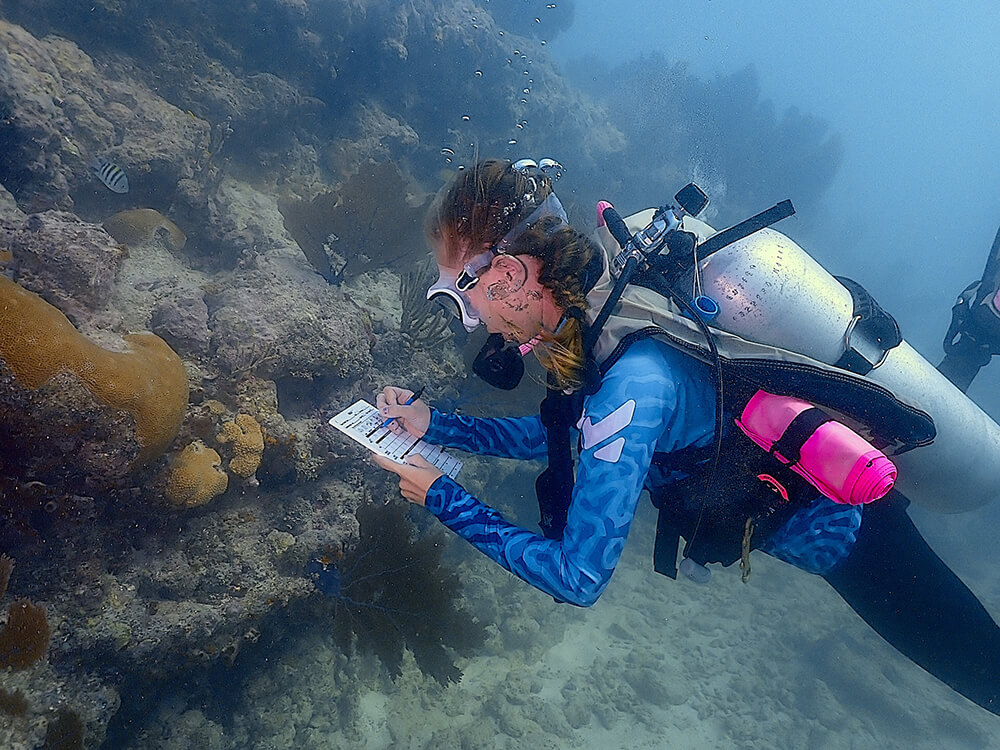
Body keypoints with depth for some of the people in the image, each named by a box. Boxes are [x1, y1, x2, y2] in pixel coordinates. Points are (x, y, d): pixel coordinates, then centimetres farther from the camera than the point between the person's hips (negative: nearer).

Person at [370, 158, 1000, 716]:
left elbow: (577, 579, -31)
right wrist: (434, 425, -2)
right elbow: (552, 434, 3)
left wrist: (445, 499, -23)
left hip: (848, 532, -7)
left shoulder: (630, 383, -38)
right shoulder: (597, 300, -12)